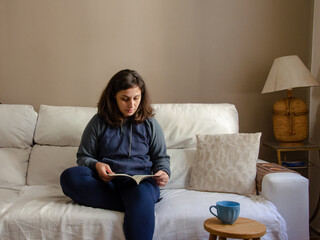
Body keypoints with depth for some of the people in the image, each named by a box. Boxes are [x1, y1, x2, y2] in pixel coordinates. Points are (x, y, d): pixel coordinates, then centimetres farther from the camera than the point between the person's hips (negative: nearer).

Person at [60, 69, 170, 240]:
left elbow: (161, 157, 19)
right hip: (105, 180, 3)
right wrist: (96, 165, -9)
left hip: (139, 180, -2)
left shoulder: (149, 124, 12)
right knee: (69, 176, -32)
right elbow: (83, 156, 14)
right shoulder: (98, 122, 10)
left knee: (141, 197, -42)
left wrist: (164, 172, -5)